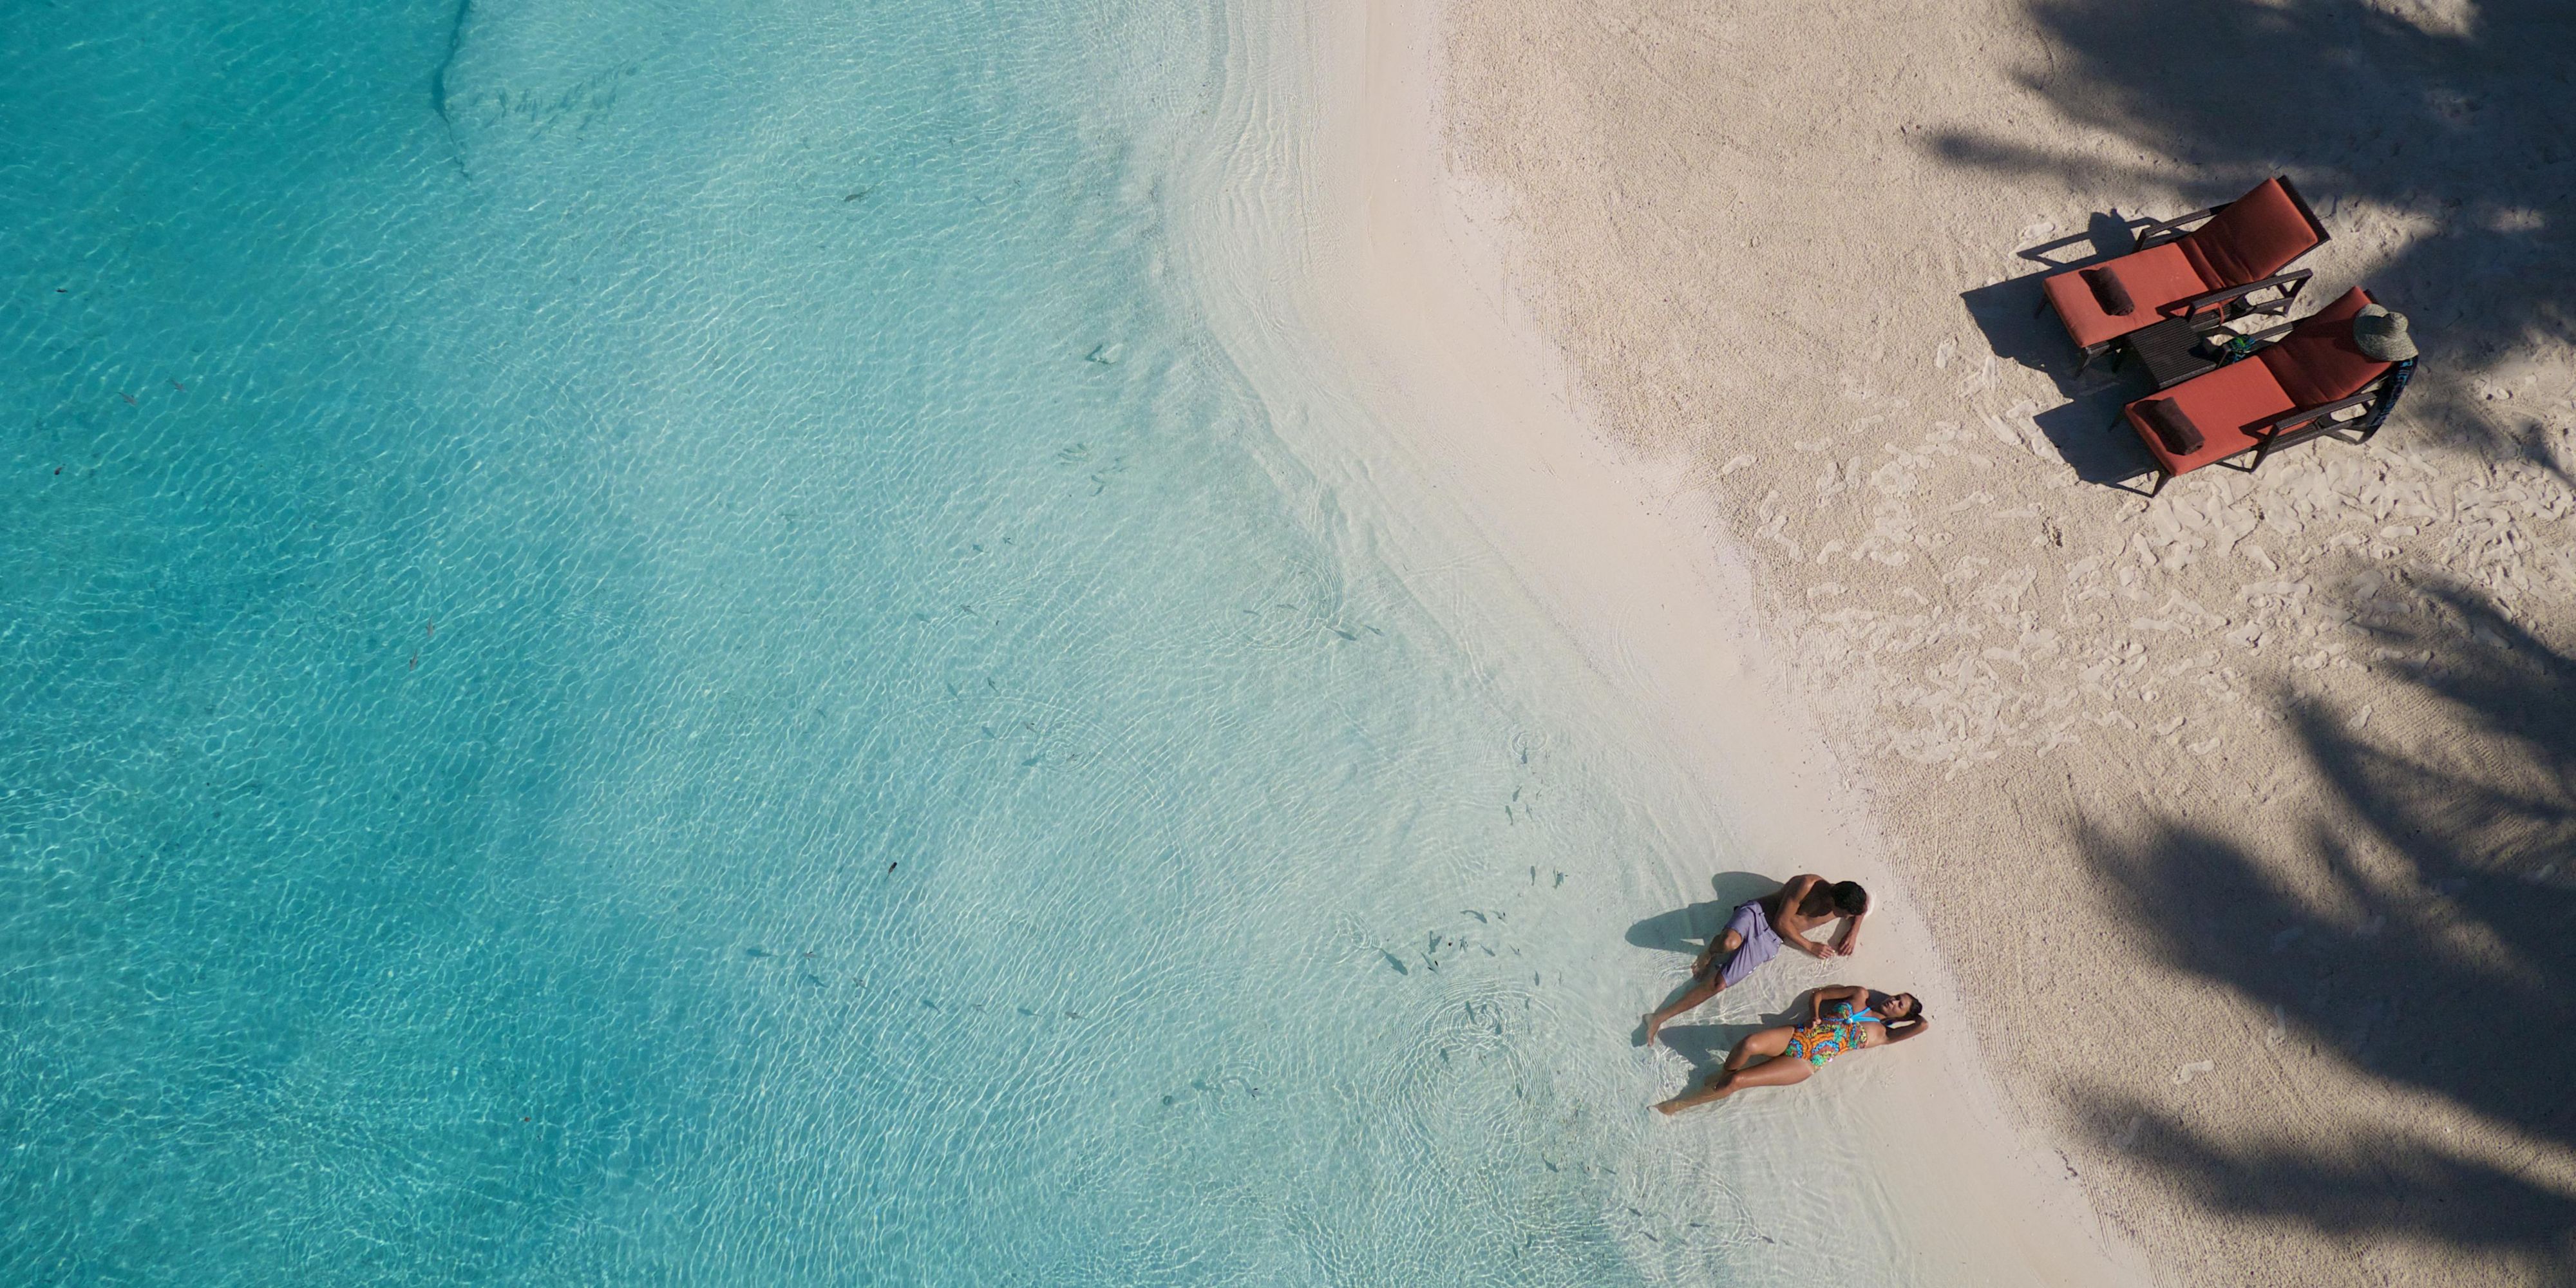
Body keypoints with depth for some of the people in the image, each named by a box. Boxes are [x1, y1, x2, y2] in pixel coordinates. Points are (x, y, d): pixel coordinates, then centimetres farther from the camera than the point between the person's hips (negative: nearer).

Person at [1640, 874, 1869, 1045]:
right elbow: (1782, 923, -12)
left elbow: (1860, 907, 29)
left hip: (1769, 942, 4)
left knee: (1719, 984, -16)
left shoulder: (1840, 906, 4)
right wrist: (1810, 946, -7)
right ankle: (1711, 952, -4)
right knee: (1730, 942, -44)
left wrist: (1853, 931, 11)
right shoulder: (1808, 885, -14)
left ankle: (1659, 1017, -14)